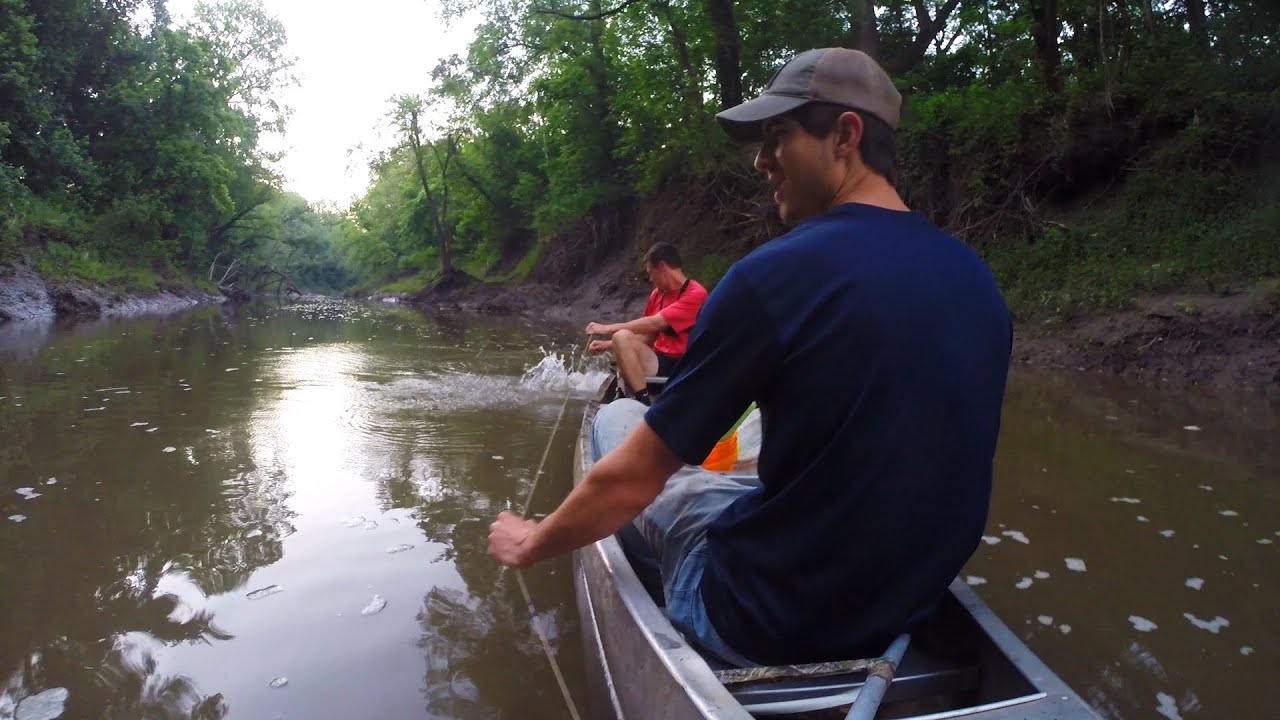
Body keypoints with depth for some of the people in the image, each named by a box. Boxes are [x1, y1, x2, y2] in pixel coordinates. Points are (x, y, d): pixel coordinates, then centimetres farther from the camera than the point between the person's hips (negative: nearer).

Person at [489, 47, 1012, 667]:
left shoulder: (772, 275, -23)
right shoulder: (976, 277, -1)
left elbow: (628, 482, -17)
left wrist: (530, 545, 2)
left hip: (772, 622, -6)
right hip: (915, 609, 7)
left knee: (614, 418, 11)